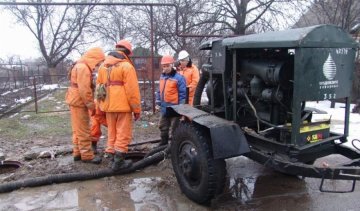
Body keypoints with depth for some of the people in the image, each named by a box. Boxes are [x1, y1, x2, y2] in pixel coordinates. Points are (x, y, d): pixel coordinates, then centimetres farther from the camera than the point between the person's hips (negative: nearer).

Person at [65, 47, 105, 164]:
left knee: (78, 130, 16)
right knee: (83, 131, -3)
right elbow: (84, 90, -24)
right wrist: (92, 106, -17)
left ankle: (77, 153, 25)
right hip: (79, 102, -10)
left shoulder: (81, 66, 16)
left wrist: (91, 105, 15)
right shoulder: (83, 68, -18)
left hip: (76, 101, 10)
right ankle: (87, 155, 5)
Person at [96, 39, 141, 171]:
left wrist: (102, 105, 22)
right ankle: (118, 161, 4)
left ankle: (111, 154, 26)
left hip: (109, 106, 7)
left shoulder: (103, 66, 14)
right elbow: (132, 90, -13)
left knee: (112, 133, 18)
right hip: (123, 106, -7)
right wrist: (137, 109, -7)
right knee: (123, 134, 1)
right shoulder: (126, 66, -9)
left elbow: (99, 86, 16)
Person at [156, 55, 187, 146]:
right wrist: (158, 99, 10)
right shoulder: (162, 76, 9)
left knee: (175, 128, 5)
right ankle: (163, 143, 36)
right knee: (163, 127, 20)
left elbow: (182, 94, -14)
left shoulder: (178, 78, -15)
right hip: (164, 108, 8)